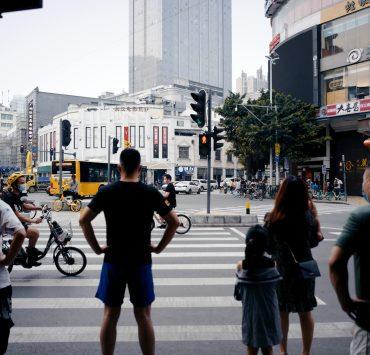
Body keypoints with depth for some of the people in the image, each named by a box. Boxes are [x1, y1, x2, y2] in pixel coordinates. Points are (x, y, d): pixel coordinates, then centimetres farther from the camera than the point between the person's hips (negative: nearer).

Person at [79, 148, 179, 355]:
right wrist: (159, 248, 3)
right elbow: (174, 222, -3)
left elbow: (84, 220, -5)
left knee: (110, 315, 11)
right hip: (141, 261, 0)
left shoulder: (107, 192, -3)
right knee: (143, 316, 9)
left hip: (113, 260, 1)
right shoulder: (151, 193, -4)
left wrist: (97, 248, 2)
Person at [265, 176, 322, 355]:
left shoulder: (273, 218, -16)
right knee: (305, 312, 16)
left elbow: (269, 248, -7)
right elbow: (314, 242, 1)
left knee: (281, 312, 17)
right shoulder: (308, 216, -14)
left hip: (280, 270, 0)